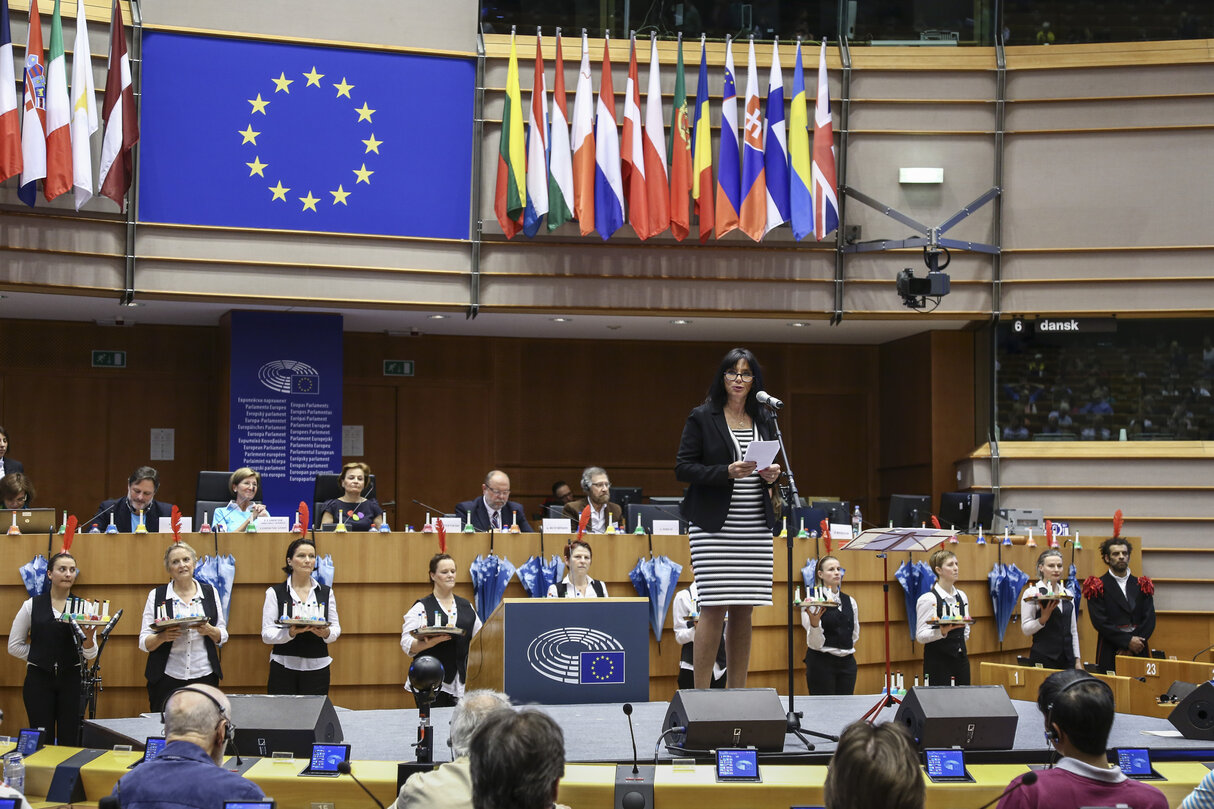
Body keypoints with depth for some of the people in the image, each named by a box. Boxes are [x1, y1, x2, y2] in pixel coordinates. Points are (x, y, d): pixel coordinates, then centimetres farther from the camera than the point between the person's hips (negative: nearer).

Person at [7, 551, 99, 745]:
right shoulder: (32, 605, 3)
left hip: (70, 680, 1)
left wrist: (88, 637, -23)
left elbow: (90, 655, -2)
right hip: (39, 679, -1)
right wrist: (42, 656, 2)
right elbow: (14, 646, 8)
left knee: (70, 741, 1)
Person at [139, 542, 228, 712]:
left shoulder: (210, 592, 10)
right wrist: (163, 637, -17)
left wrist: (209, 631, -10)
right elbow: (144, 642, 3)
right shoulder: (156, 595, 5)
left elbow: (223, 636, 11)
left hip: (204, 677, 1)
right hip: (167, 679, -1)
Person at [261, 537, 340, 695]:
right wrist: (290, 632, -22)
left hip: (317, 667, 2)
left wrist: (326, 633, -12)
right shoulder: (275, 593, 3)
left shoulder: (326, 592, 12)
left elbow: (336, 628, 11)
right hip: (284, 667, -2)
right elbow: (266, 634, -3)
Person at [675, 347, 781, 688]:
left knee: (744, 610, 5)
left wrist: (772, 474, 0)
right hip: (714, 528, -5)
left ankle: (737, 692, 11)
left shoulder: (763, 420, 15)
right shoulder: (702, 417, 0)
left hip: (755, 529, 5)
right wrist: (727, 472, -18)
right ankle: (700, 692, -4)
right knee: (714, 608, -10)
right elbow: (683, 468, -4)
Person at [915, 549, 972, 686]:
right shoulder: (928, 599, -10)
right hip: (938, 661, -6)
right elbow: (920, 636, -15)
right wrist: (942, 632, -29)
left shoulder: (962, 596, 11)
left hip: (961, 659, 6)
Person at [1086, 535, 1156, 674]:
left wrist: (1136, 642, -9)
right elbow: (1100, 622, -8)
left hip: (1138, 652, 3)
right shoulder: (1098, 587, 2)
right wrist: (1128, 641, -14)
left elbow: (1149, 619, 6)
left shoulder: (1141, 585, 14)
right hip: (1110, 653, -3)